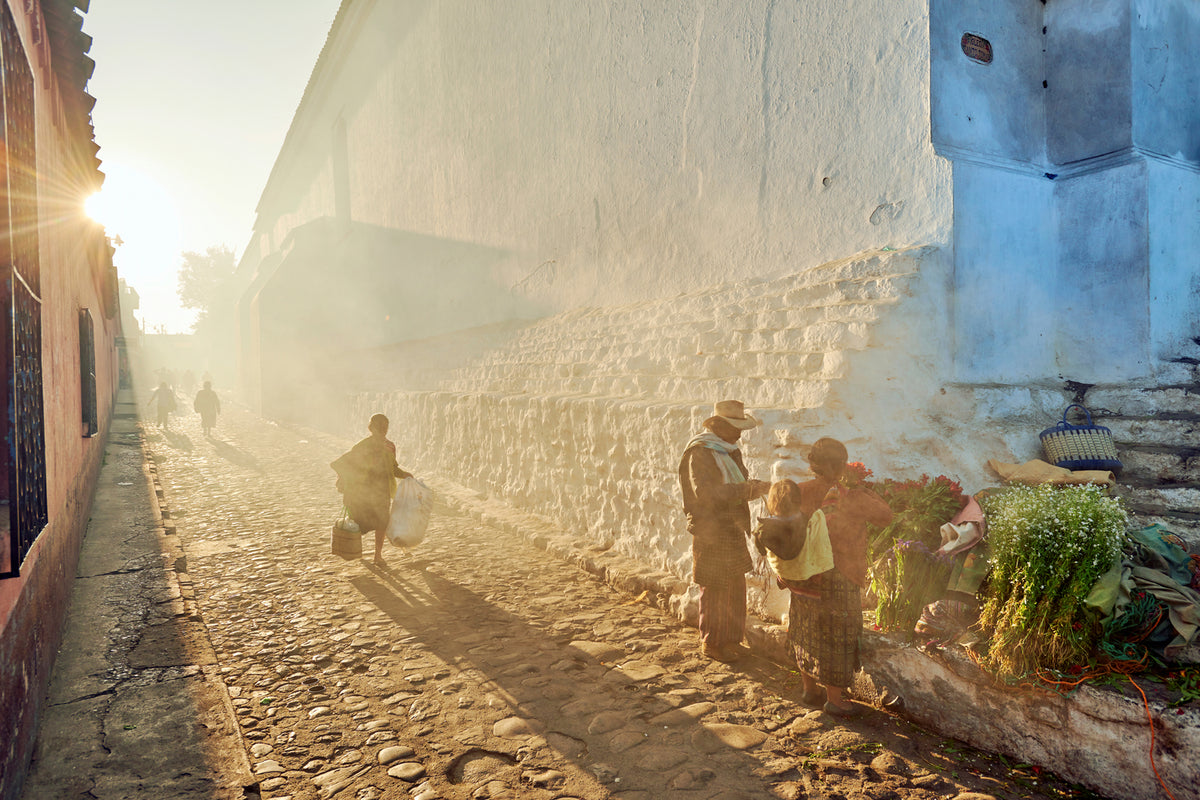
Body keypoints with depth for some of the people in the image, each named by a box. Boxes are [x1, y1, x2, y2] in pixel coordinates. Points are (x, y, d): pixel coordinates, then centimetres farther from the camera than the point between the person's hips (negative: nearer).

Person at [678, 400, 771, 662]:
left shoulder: (730, 451, 11)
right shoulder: (699, 453, -18)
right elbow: (706, 492, -32)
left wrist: (760, 486, 4)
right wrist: (750, 489, -34)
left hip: (732, 530, 9)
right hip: (711, 531, -9)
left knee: (736, 587, 16)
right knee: (715, 590, 3)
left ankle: (730, 639, 31)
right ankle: (711, 643, 19)